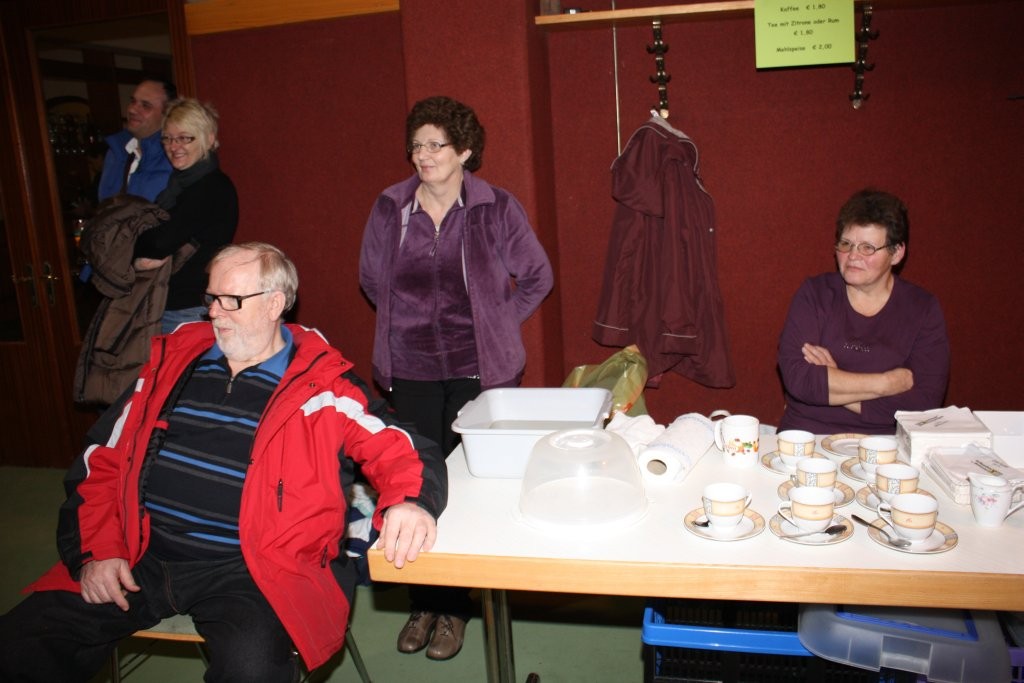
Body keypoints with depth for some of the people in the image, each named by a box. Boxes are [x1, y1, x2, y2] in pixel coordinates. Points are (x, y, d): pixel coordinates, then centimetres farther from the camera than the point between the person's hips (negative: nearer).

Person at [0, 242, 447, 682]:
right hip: (141, 561, 5)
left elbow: (398, 449, -7)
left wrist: (410, 501, -29)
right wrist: (96, 551, 4)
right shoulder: (174, 361, 13)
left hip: (248, 570, -4)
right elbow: (102, 461, 16)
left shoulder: (320, 385, -1)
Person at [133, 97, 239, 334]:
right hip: (163, 306, 8)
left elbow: (163, 241, -22)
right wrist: (141, 257, -12)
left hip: (191, 311, -8)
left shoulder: (213, 188, -14)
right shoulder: (181, 183, 14)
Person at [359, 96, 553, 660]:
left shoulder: (496, 209, -6)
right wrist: (406, 321, 13)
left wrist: (494, 326, 4)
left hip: (478, 370, -2)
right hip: (411, 370, 3)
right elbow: (371, 280, 18)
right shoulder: (389, 209, 2)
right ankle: (423, 602, 25)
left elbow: (536, 278, 5)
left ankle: (454, 606, 21)